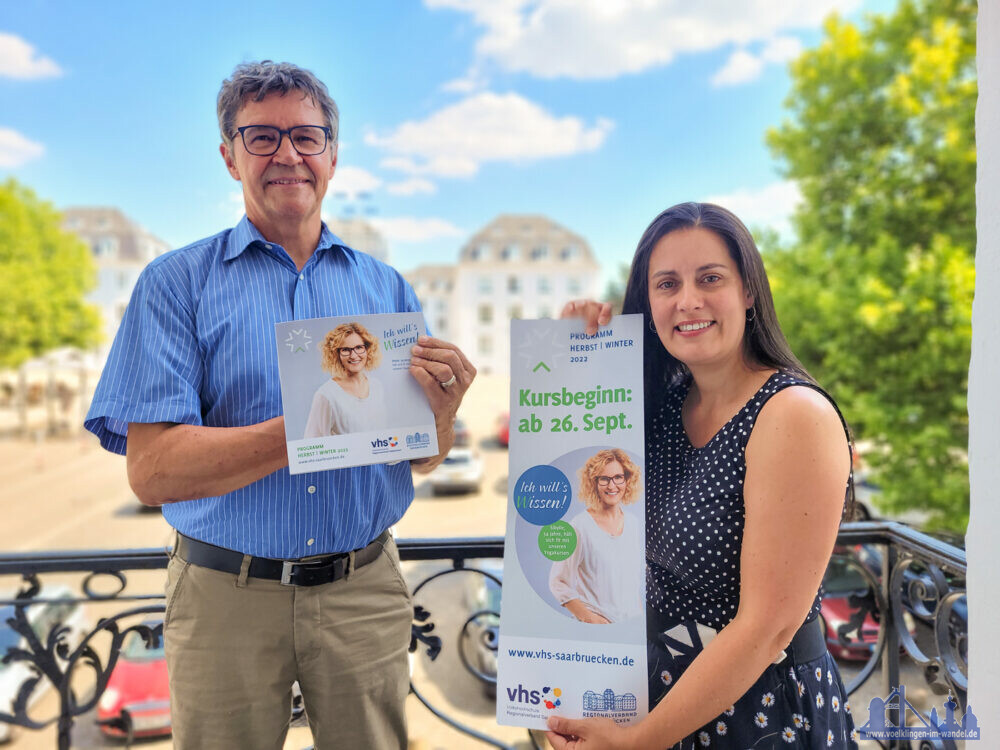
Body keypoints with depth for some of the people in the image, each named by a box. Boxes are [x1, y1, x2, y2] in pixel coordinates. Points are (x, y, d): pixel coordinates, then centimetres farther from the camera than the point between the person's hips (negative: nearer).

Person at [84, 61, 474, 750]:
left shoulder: (386, 287, 3)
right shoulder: (178, 282, -4)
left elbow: (425, 461, 2)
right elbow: (152, 470, -15)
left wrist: (441, 409, -21)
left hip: (365, 591, 2)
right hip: (227, 596, -1)